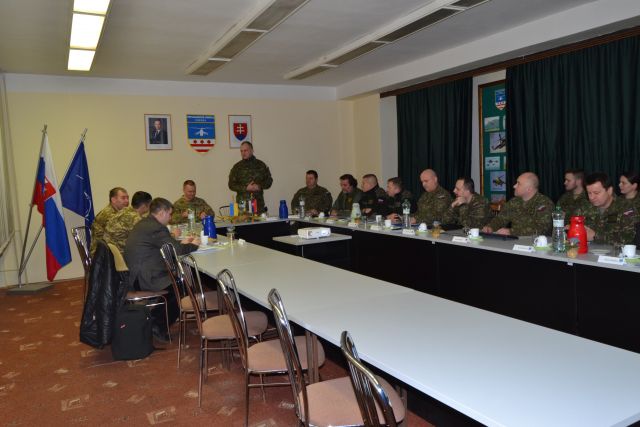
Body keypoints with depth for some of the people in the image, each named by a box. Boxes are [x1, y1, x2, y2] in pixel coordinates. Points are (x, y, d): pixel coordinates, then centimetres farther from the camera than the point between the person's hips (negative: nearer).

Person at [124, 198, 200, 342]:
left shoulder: (143, 224, 13)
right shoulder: (156, 228, -19)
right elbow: (176, 250, -22)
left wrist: (182, 243, 17)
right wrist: (193, 245, -4)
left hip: (134, 275, 10)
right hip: (145, 279, -10)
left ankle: (155, 319, 25)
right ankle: (158, 326, 10)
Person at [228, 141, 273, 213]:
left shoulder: (261, 165, 9)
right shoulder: (237, 167, 6)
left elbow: (269, 181, 11)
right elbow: (231, 185, 3)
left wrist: (259, 186, -9)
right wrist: (246, 188, -10)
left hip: (258, 202, 1)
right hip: (242, 203, -1)